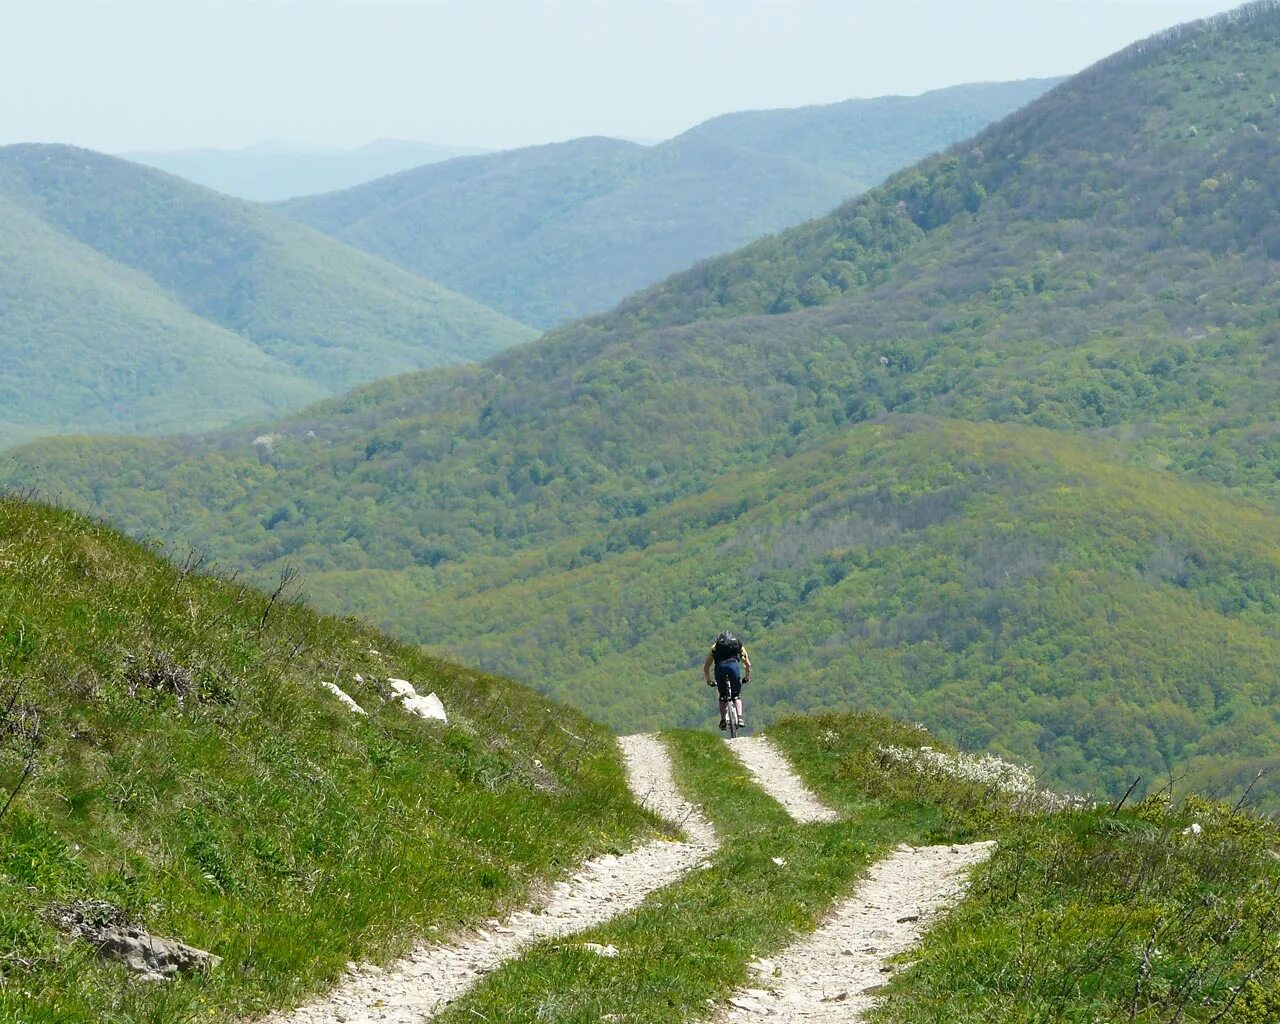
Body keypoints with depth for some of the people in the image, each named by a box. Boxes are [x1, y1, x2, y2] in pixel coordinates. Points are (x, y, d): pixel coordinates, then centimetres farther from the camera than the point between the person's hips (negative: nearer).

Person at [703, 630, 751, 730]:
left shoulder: (715, 647, 33)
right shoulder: (739, 645, 33)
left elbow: (706, 667, 31)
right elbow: (748, 664, 32)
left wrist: (708, 680, 45)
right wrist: (747, 677, 48)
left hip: (720, 666, 0)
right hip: (734, 665, 0)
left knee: (722, 696, 16)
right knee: (736, 695, 12)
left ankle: (723, 719, 1)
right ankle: (739, 718, -7)